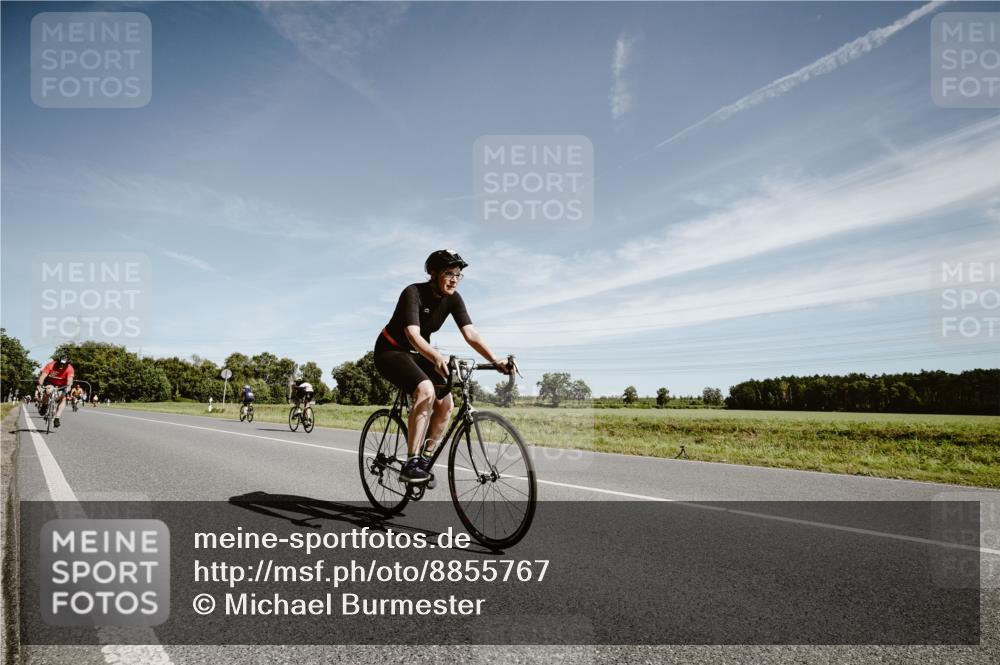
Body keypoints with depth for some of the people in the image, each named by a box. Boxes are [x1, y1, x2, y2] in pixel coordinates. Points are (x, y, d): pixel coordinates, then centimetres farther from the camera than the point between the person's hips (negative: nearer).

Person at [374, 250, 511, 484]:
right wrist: (437, 358, -56)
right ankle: (411, 463, -28)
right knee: (426, 390, -32)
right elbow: (413, 335, -38)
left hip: (417, 354, 7)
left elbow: (470, 334, -16)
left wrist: (496, 361, -30)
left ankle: (425, 460, 9)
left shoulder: (453, 299, -8)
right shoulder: (413, 293, -25)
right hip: (390, 351, -7)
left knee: (445, 403, -9)